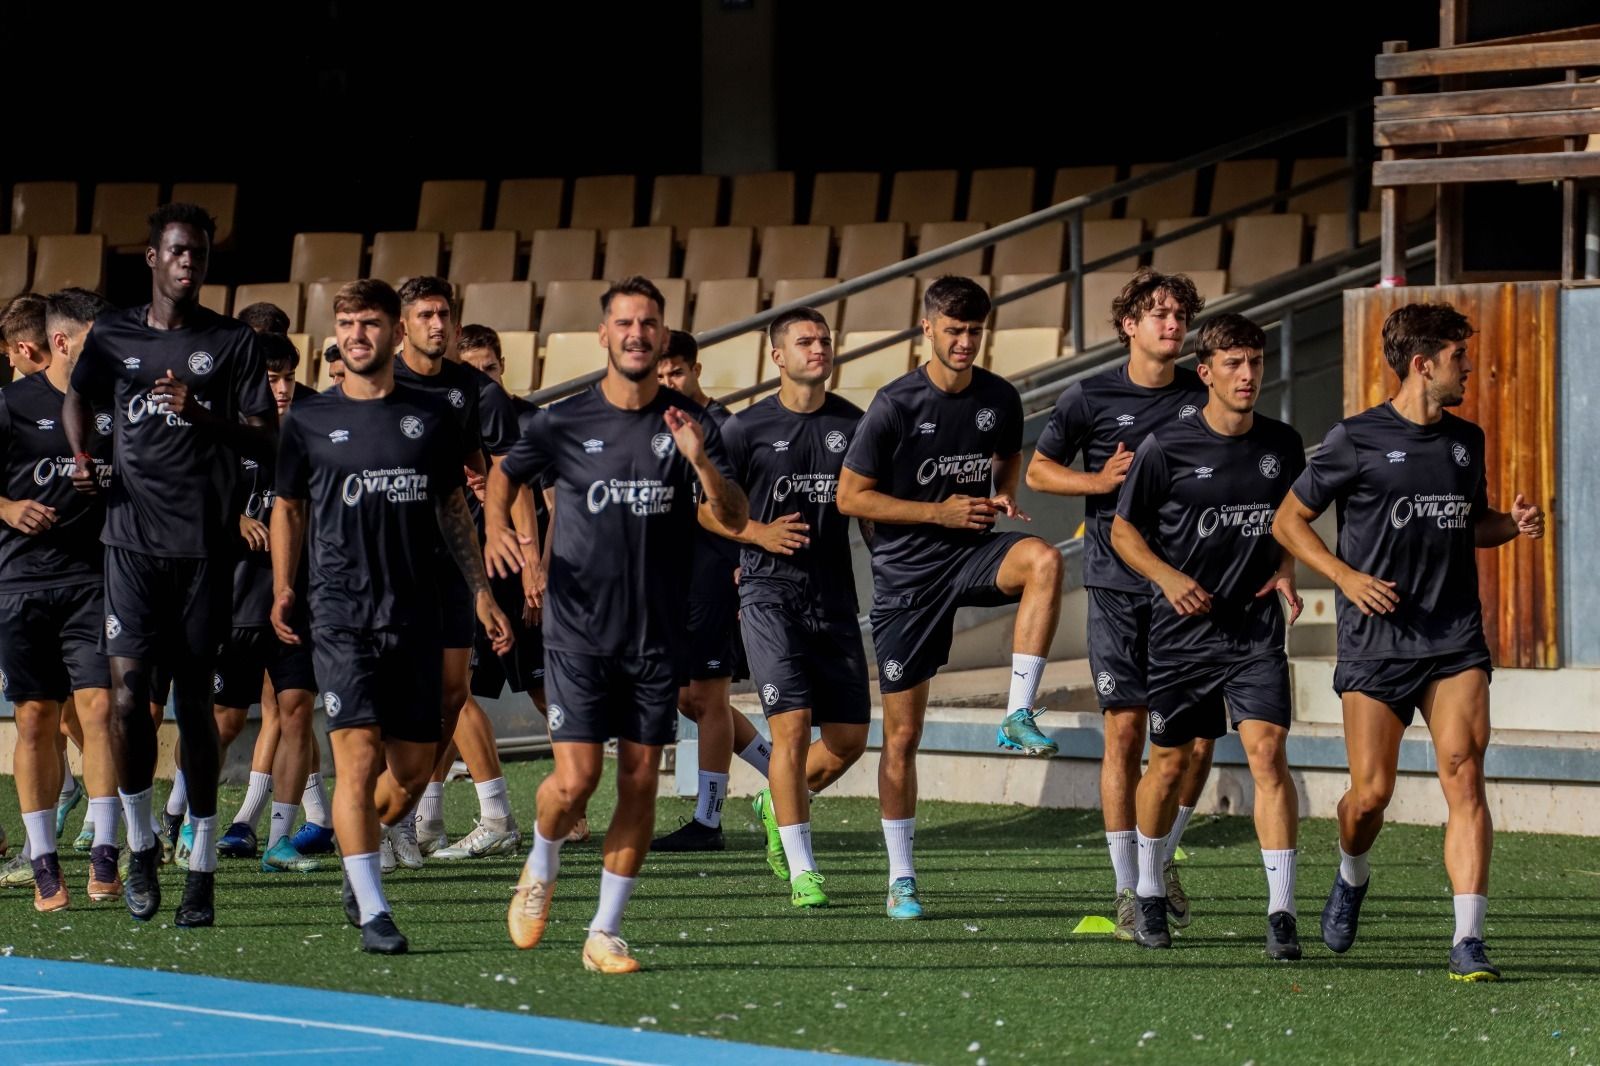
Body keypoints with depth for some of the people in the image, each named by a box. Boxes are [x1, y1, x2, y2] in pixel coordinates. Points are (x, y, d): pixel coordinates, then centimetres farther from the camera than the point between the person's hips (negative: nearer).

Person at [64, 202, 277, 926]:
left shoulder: (233, 343, 5)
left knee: (194, 700, 1)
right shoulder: (112, 337, 10)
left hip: (204, 541, -1)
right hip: (133, 534, 1)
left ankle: (202, 867, 6)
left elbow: (266, 442, 0)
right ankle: (140, 844, 8)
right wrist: (82, 458, 14)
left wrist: (203, 413, -15)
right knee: (127, 691, -10)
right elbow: (79, 396, 31)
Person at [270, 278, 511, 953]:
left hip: (414, 611, 3)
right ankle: (372, 913, -12)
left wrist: (480, 591, 12)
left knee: (413, 770, 5)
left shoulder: (431, 416, 9)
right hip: (341, 611, -3)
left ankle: (357, 865, 33)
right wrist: (282, 588, 1)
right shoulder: (310, 421, 4)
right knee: (359, 754, -13)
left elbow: (453, 508, 17)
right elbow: (289, 507, 13)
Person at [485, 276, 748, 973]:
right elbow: (506, 473, 17)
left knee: (640, 781, 1)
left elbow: (735, 521, -3)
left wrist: (702, 463, -21)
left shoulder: (689, 424, 1)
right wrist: (498, 528, -3)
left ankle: (605, 933, 11)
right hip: (579, 629, -2)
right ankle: (540, 872, 21)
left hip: (658, 634, 2)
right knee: (576, 778, -11)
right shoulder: (564, 423, -1)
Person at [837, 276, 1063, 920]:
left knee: (1043, 559, -33)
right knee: (902, 733, 0)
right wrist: (940, 511, -14)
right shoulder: (896, 405, -11)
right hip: (906, 575, -3)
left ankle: (1018, 715, -27)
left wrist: (1003, 497, -1)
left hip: (973, 553, 3)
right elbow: (850, 497, -8)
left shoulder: (1000, 399, 1)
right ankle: (901, 880, 12)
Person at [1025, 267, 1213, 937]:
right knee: (1124, 732, -3)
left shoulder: (1204, 398, 5)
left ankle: (1163, 857, 21)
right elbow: (1038, 471, 9)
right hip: (1117, 586, -2)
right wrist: (1101, 481, -8)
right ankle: (1128, 889, 4)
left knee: (1197, 737, -3)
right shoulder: (1091, 398, 0)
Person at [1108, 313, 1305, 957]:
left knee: (1267, 752, -14)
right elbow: (1123, 528, 1)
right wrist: (1169, 578, -15)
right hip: (1180, 631, -1)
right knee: (1171, 764, 9)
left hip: (1256, 629, 1)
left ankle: (1281, 911, -15)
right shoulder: (1167, 447, -8)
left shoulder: (1282, 445, 3)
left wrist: (1286, 571, 2)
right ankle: (1149, 895, 31)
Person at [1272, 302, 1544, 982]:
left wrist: (1513, 523, 5)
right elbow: (1289, 520, 2)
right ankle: (1352, 876, 32)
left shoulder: (1466, 440, 13)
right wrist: (1346, 576, -11)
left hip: (1456, 643, 3)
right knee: (1372, 792, -4)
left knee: (1464, 777, -12)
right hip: (1375, 644, -3)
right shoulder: (1357, 440, -3)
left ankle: (1468, 942, -15)